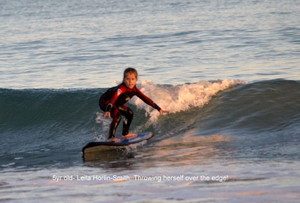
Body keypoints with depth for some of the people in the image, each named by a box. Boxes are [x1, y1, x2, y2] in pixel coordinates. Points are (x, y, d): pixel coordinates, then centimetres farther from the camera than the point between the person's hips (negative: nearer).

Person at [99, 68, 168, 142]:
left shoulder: (134, 90, -11)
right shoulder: (121, 89, -36)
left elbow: (145, 99, -6)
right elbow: (113, 99, -51)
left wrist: (159, 109, -6)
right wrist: (108, 111, -69)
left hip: (116, 104, 9)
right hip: (105, 102, -9)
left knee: (129, 113, 14)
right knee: (117, 116, -29)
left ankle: (125, 134, 28)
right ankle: (111, 137, -25)